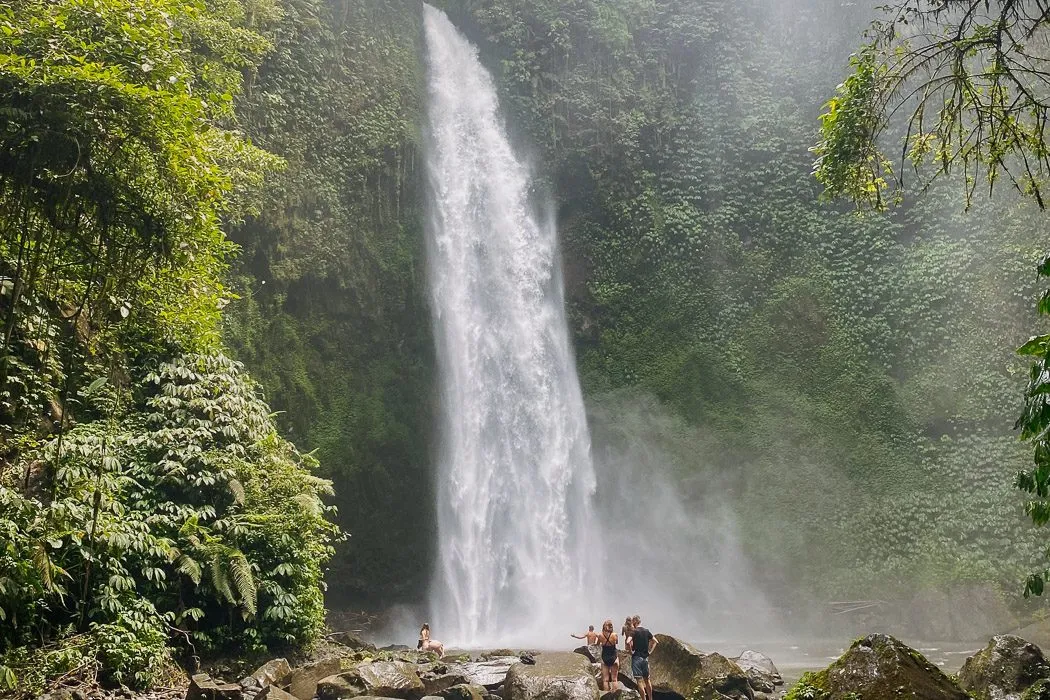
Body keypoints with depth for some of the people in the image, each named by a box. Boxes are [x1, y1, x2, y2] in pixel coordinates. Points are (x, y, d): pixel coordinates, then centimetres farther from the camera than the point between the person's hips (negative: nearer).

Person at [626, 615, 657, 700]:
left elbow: (628, 642, -26)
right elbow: (655, 641, 16)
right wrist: (650, 651, 14)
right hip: (646, 658, 6)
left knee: (639, 680, -3)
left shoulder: (634, 632, -11)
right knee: (647, 679, 15)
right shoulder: (646, 631, 7)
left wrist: (631, 651, -12)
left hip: (637, 657, -6)